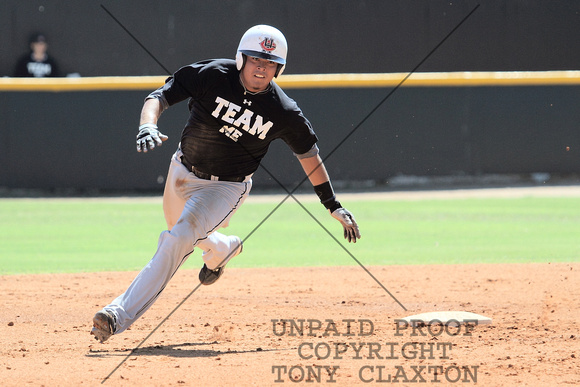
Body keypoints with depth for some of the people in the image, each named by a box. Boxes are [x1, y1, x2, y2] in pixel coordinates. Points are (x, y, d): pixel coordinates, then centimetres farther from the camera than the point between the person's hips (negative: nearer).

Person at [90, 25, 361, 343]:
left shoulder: (284, 113, -18)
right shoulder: (212, 76, -20)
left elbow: (309, 154, -3)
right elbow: (160, 96, -20)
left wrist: (334, 207, 1)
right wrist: (148, 125, -43)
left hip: (225, 187, -3)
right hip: (182, 172, 3)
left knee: (179, 238, -24)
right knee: (178, 235, 26)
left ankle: (121, 316, -26)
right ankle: (222, 249, 62)